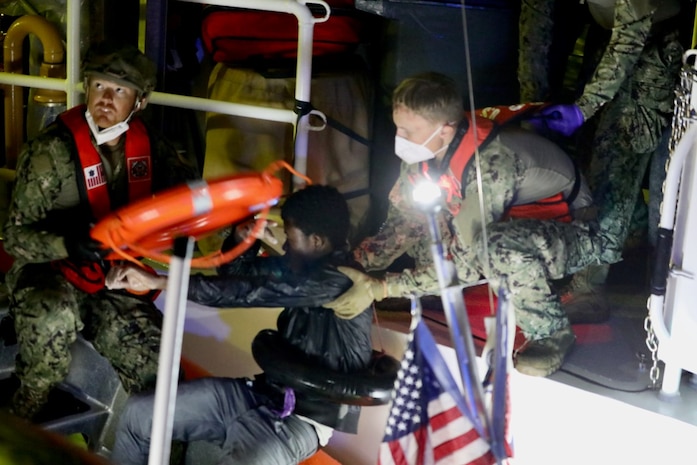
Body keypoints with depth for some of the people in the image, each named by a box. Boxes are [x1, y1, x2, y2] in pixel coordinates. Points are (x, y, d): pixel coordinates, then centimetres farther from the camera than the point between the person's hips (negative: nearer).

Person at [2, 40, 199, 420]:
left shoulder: (149, 146, -2)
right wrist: (68, 245, -37)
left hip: (115, 284, 5)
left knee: (154, 365, -15)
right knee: (56, 317, -39)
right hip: (48, 275, -4)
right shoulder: (52, 150, -17)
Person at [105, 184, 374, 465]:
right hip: (262, 390, 9)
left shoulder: (339, 279, -21)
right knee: (137, 414, 4)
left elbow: (249, 292, -26)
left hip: (299, 418, -9)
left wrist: (159, 282, -24)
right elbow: (235, 272, 17)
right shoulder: (305, 264, 7)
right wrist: (244, 236, -5)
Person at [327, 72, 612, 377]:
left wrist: (379, 289, -29)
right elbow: (400, 225, -2)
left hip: (572, 234, -7)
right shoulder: (427, 149, -12)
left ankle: (551, 333, -16)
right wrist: (351, 265, -16)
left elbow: (464, 265, -32)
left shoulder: (491, 164, -35)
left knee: (498, 245, -40)